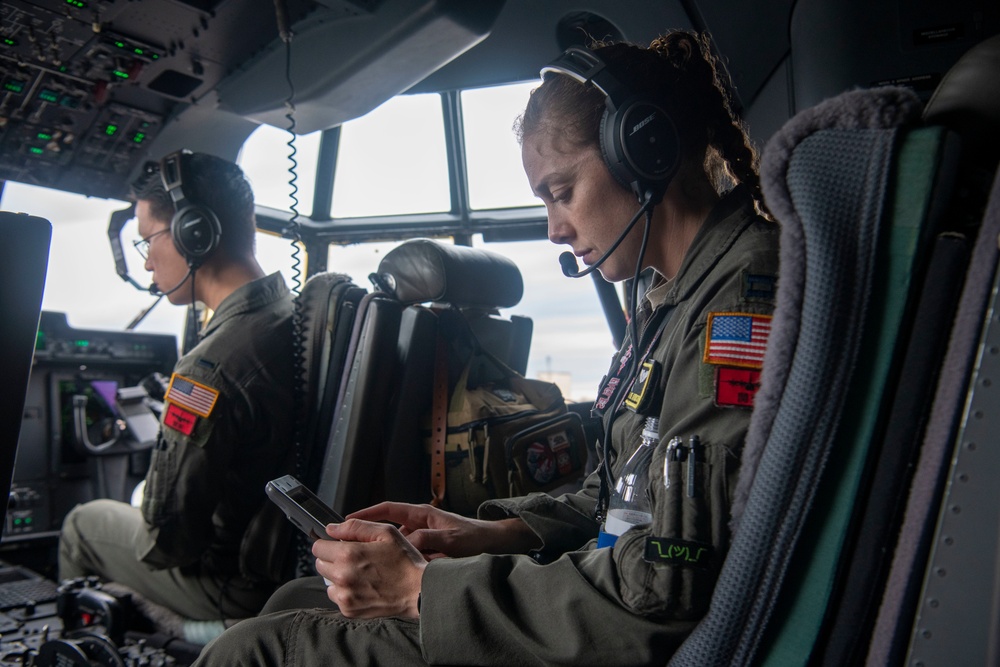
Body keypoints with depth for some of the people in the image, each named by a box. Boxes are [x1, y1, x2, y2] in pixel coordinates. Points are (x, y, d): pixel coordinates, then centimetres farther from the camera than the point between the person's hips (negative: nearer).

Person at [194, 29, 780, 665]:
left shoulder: (746, 290, -21)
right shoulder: (671, 301, 12)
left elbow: (670, 592, -27)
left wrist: (420, 588, -18)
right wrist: (496, 533, 3)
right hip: (608, 611, 9)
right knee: (292, 601, 13)